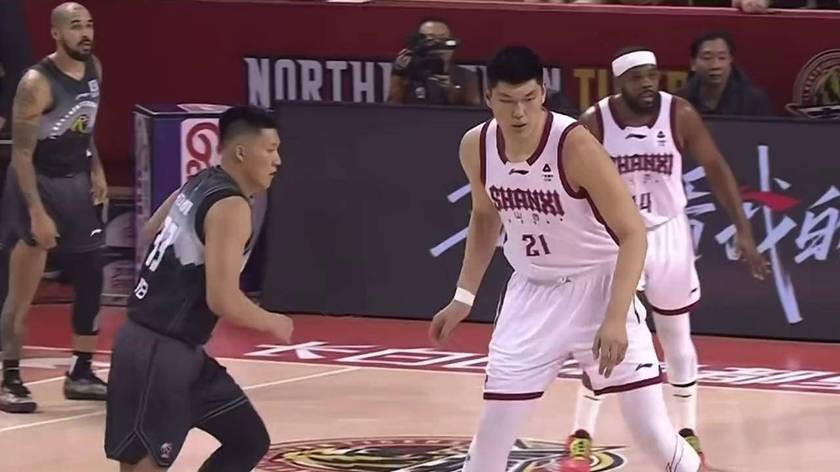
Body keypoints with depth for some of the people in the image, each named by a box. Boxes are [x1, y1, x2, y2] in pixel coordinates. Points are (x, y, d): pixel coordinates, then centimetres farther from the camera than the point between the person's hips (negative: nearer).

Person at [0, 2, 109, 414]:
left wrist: (96, 169, 11)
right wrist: (37, 213, -26)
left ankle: (81, 374, 21)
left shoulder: (94, 70, 1)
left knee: (91, 280, 10)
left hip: (76, 182, 8)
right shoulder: (37, 83, -23)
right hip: (37, 184, -8)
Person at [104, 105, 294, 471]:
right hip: (158, 353, -10)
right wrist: (272, 323, -8)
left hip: (178, 349, 10)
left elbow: (151, 231, 28)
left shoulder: (201, 184, 11)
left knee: (248, 441, 14)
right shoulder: (231, 206, -18)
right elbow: (223, 301, -23)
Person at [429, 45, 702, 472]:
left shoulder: (574, 145, -25)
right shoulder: (476, 147, -8)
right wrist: (463, 297, 11)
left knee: (652, 429, -8)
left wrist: (616, 318, -30)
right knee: (493, 429, 0)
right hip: (532, 291, 4)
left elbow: (632, 232, -22)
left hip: (597, 285, -4)